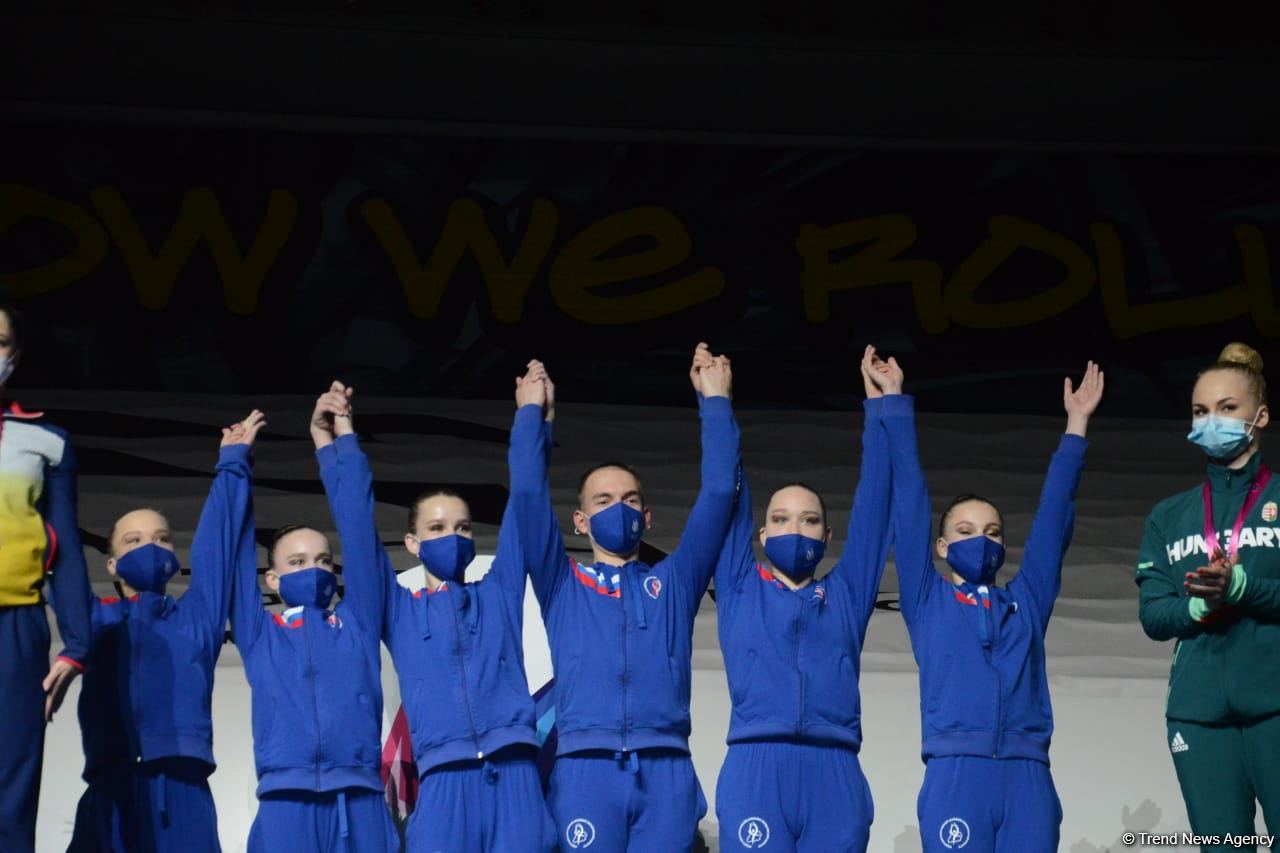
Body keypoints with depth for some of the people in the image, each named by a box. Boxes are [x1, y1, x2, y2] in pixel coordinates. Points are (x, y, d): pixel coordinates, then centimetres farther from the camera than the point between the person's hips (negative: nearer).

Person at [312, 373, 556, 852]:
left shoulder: (499, 596, 19)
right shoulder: (399, 612, 18)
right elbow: (357, 524, 14)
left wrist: (531, 414, 21)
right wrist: (335, 442, 13)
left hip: (514, 778, 1)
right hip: (445, 784, -1)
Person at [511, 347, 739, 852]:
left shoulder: (674, 583, 21)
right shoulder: (562, 586, 19)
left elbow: (718, 495, 16)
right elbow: (528, 496, 10)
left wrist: (716, 403, 18)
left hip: (665, 774, 1)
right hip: (586, 772, -1)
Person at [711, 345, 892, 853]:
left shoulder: (845, 594, 20)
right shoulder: (741, 589, 18)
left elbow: (873, 501, 21)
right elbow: (727, 496, 17)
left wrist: (877, 402, 22)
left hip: (834, 774, 2)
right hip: (755, 771, -1)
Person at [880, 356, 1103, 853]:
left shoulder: (1026, 602, 20)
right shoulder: (928, 601, 14)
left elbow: (1053, 514, 22)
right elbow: (909, 500, 14)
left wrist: (1076, 424, 23)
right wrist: (894, 402, 14)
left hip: (1027, 778, 2)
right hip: (955, 776, -2)